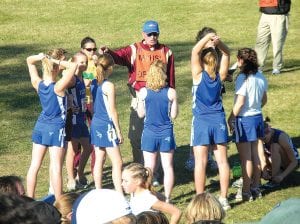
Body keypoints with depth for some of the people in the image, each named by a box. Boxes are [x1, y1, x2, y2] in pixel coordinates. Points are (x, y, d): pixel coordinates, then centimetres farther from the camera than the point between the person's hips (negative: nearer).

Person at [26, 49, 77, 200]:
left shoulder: (38, 84, -4)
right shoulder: (59, 87, -21)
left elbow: (29, 61, 9)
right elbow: (74, 66, -31)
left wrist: (41, 57, -11)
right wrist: (58, 62, -23)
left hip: (40, 126, 6)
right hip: (56, 128, -6)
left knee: (34, 165, 9)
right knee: (56, 167, -1)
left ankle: (29, 199, 16)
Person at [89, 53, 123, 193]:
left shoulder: (93, 83, 5)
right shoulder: (109, 86, -15)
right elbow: (112, 111, -13)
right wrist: (119, 131, -8)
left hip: (95, 124, 8)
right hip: (107, 126, -8)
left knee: (99, 160, 13)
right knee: (117, 163, -5)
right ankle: (119, 194, -9)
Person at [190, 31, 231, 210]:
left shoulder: (199, 75, -9)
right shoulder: (220, 76, 0)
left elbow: (195, 51, -13)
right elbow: (227, 53, 9)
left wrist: (208, 38, -13)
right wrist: (218, 43, -9)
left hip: (201, 122, -3)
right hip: (219, 121, 4)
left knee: (201, 162, -1)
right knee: (222, 161, 6)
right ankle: (224, 199, 9)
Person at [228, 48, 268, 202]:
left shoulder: (243, 78, -18)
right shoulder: (260, 77, 5)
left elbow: (240, 102, -20)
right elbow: (264, 100, 13)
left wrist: (231, 118, -10)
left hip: (244, 120, -7)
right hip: (258, 117, 7)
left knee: (245, 158, -1)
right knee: (255, 156, 15)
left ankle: (246, 192, 4)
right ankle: (255, 188, 23)